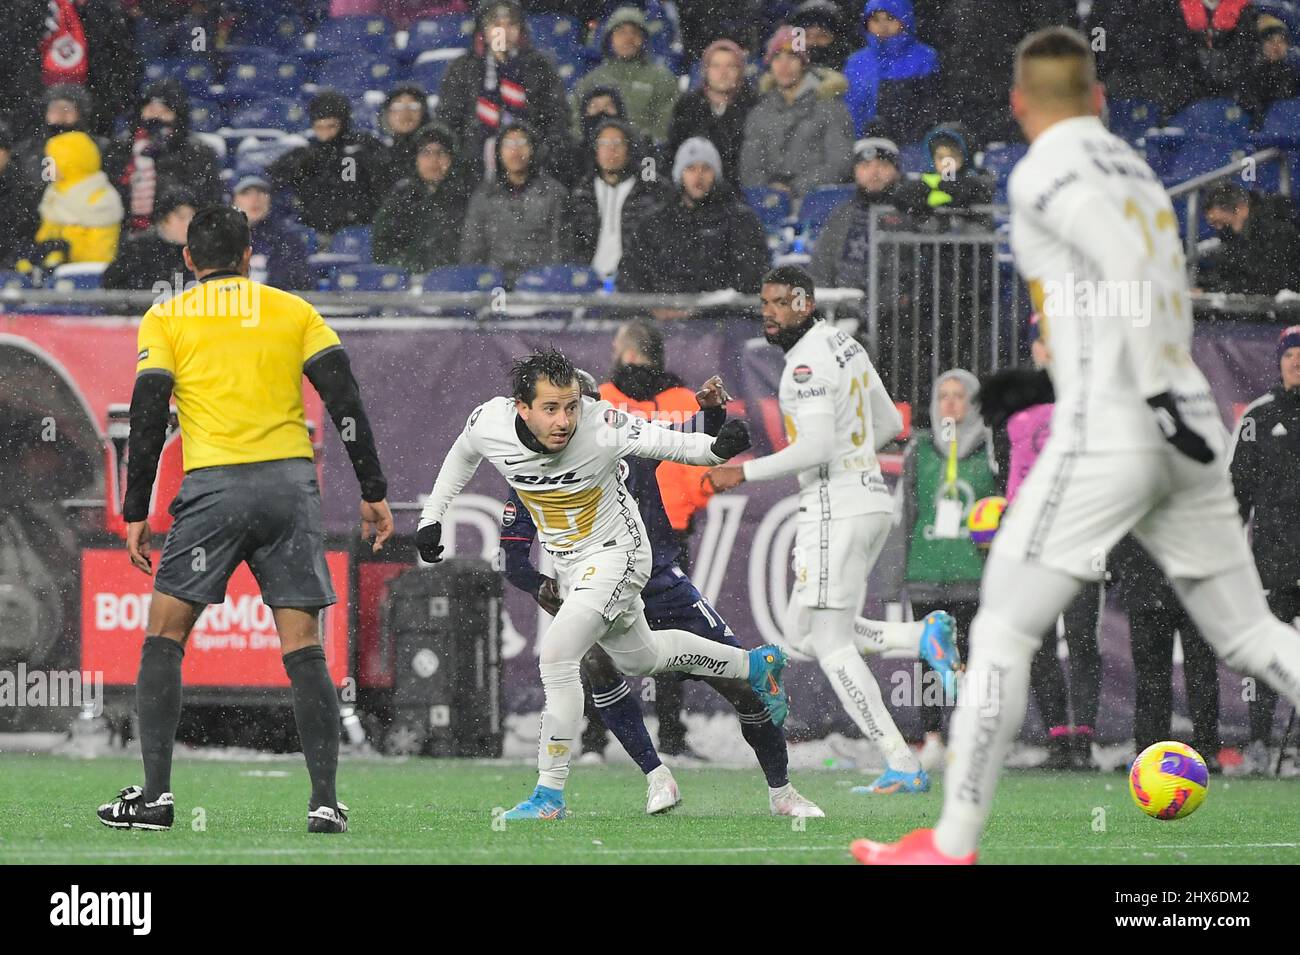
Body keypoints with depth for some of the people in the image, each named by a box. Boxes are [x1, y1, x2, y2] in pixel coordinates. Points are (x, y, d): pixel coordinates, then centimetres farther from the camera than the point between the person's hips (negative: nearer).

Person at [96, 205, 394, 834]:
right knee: (302, 646, 2)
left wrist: (136, 512, 5)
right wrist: (373, 491, 10)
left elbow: (148, 415, 1)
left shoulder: (166, 318, 8)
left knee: (164, 635, 8)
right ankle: (325, 801, -5)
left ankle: (155, 794, 0)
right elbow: (345, 401, 7)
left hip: (213, 486, -2)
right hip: (292, 482, 2)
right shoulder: (294, 311, 13)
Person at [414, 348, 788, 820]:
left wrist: (717, 447, -46)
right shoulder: (489, 424, -19)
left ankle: (550, 794, -10)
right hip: (567, 563, 6)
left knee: (556, 654, -21)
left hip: (615, 553, -6)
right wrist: (431, 516, 6)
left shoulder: (600, 428, -32)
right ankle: (756, 665, 47)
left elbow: (663, 443, -26)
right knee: (639, 658, 24)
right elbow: (463, 455, 4)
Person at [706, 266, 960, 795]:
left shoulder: (808, 363, -16)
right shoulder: (845, 345, 14)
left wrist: (745, 473, -18)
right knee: (802, 633, 18)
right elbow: (889, 423, 23)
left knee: (832, 648, -4)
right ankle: (923, 636, 5)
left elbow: (816, 448, -25)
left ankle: (904, 769, -7)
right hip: (872, 499, 10)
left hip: (835, 512, -10)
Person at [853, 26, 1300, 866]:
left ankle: (953, 845, -1)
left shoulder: (1045, 171, -5)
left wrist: (1156, 393, -23)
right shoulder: (1133, 167, 19)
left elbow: (1129, 269, -19)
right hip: (1187, 429, 7)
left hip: (1109, 434, -7)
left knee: (1003, 632, -1)